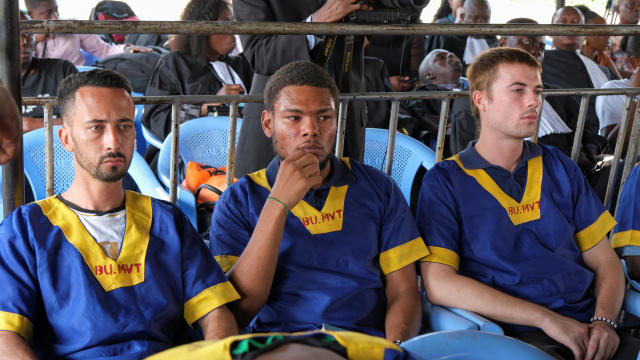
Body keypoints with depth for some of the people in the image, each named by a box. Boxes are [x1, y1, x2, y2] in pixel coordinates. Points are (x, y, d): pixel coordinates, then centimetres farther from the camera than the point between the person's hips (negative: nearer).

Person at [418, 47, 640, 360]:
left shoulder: (558, 167, 17)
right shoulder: (445, 181, 3)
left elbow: (606, 263, 17)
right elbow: (438, 284, -9)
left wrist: (604, 320, -5)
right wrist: (545, 318, -12)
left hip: (587, 328, 4)